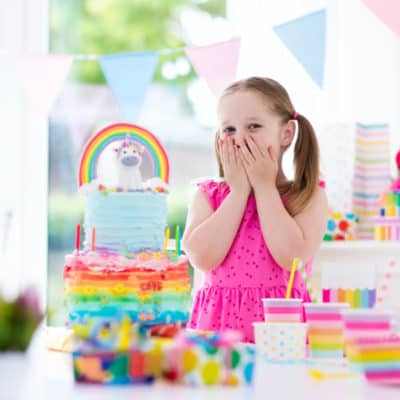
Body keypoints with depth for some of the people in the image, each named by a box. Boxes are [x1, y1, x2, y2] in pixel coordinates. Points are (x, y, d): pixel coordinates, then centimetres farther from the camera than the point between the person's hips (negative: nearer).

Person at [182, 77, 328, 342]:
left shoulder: (310, 196, 5)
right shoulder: (208, 195, 10)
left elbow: (294, 257, -12)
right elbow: (202, 258, -7)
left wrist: (264, 187, -3)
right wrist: (239, 190, -3)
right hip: (219, 322, 1)